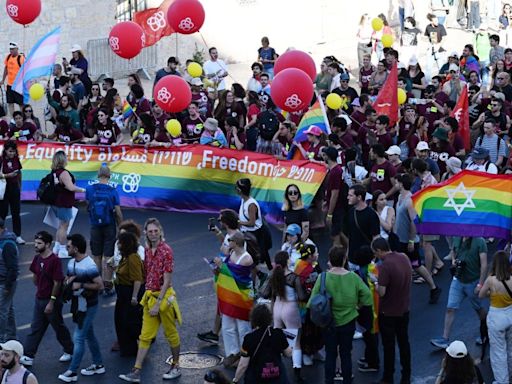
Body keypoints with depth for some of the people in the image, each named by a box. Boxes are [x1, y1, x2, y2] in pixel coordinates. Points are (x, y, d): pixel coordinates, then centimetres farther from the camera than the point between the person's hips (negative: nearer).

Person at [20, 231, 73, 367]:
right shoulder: (37, 258, 3)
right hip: (39, 298, 7)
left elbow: (57, 283, -20)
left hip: (52, 300, -7)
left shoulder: (54, 260, -20)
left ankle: (69, 351, 28)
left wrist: (51, 302, -19)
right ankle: (28, 356, 6)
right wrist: (39, 288, 12)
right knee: (35, 329, 6)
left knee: (59, 327, 9)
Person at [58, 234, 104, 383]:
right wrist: (68, 281, -7)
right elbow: (67, 279, 17)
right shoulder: (72, 263, 4)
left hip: (88, 306, -9)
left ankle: (72, 372, 1)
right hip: (78, 304, 9)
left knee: (78, 338, -5)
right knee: (89, 335, 18)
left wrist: (81, 285, -22)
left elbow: (100, 285, -22)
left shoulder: (89, 266, -23)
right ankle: (98, 365, 30)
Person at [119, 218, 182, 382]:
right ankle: (136, 372, 4)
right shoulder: (147, 249, 5)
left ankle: (176, 367, 25)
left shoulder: (166, 250, -15)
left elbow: (167, 281, -17)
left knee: (171, 333, 10)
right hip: (149, 295, 6)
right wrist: (149, 297, 8)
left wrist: (158, 303, -18)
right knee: (145, 336, 5)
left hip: (164, 296, -6)